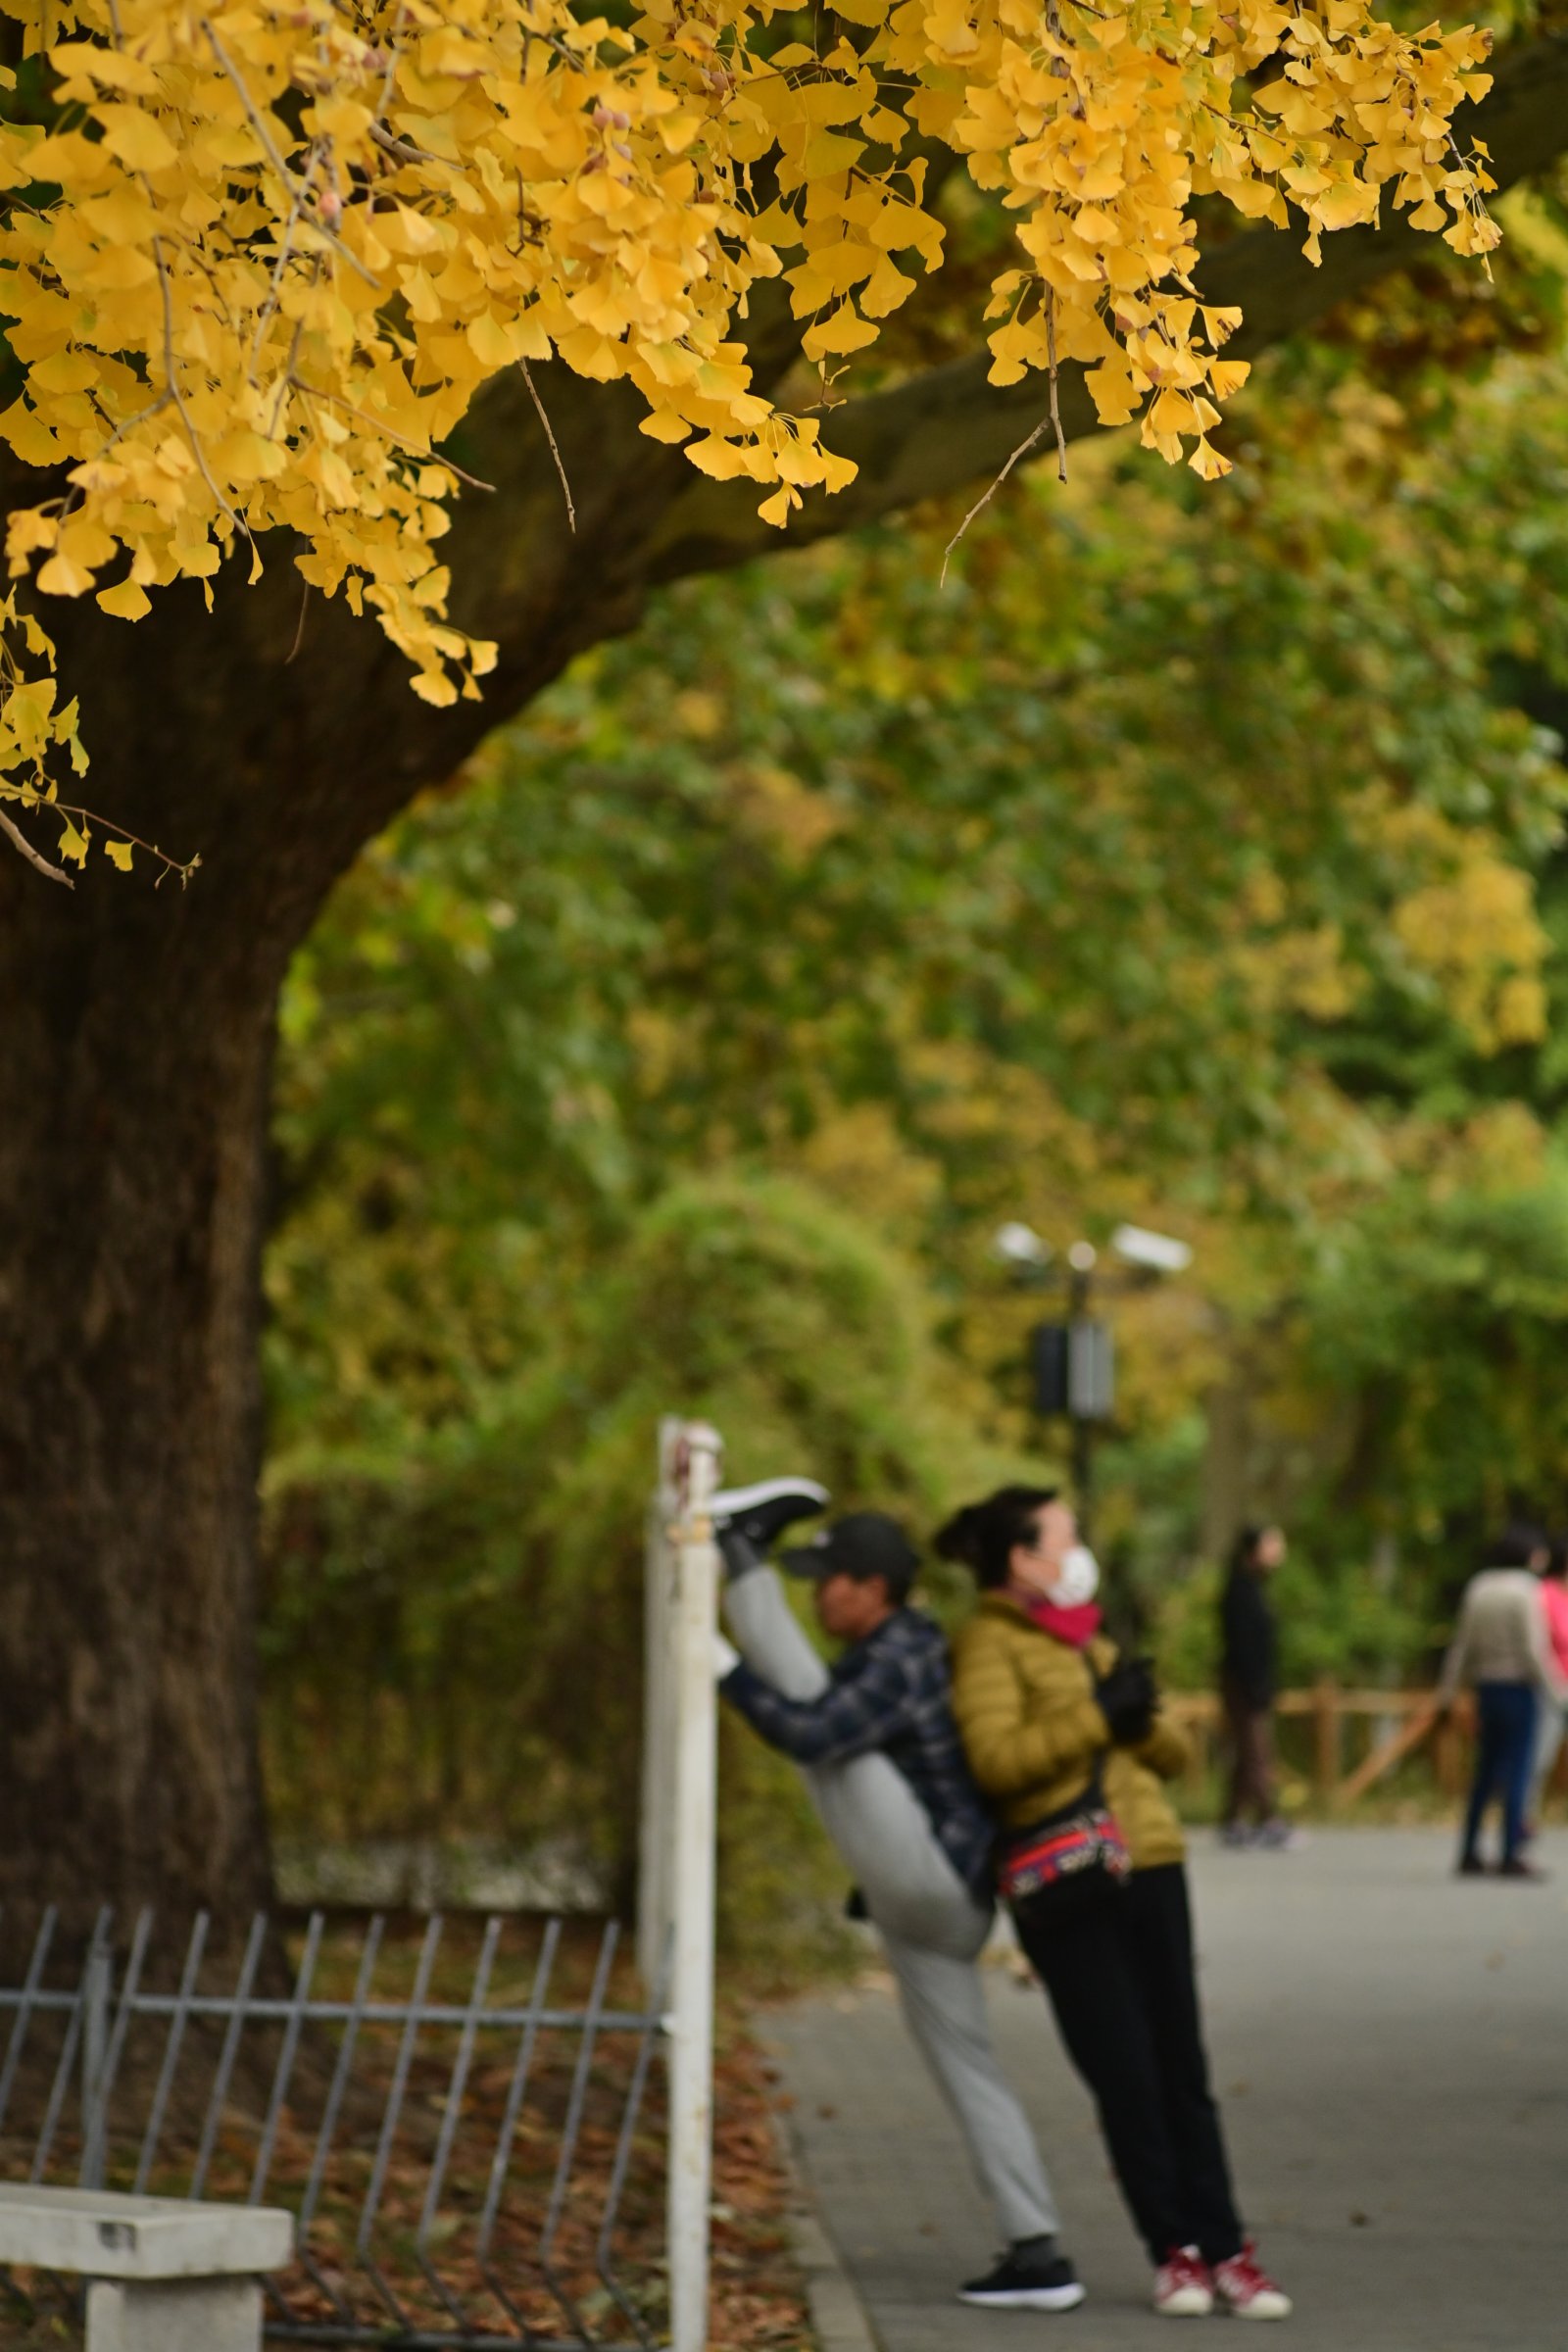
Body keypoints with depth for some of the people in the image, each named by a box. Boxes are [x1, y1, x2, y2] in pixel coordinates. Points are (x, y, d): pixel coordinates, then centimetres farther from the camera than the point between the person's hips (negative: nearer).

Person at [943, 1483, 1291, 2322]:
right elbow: (995, 1757, -17)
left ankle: (1223, 2249, 7)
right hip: (1066, 1887, -7)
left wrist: (1145, 1724, -1)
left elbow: (1174, 1755, 20)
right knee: (1126, 2078, -3)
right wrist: (1096, 1719, -15)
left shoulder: (1087, 1641, 23)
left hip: (1150, 1869, 7)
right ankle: (1175, 2251, 5)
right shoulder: (990, 1642, -1)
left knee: (1182, 2070, 5)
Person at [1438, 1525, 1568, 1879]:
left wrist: (1448, 1690, 9)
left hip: (1487, 1689, 6)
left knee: (1485, 1774, 13)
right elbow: (1533, 1650, -16)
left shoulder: (1478, 1588, 7)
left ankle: (1469, 1853, 12)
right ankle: (1511, 1856, -4)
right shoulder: (1525, 1591, -12)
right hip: (1519, 1687, -6)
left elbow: (1462, 1645, 7)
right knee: (1518, 1773, -3)